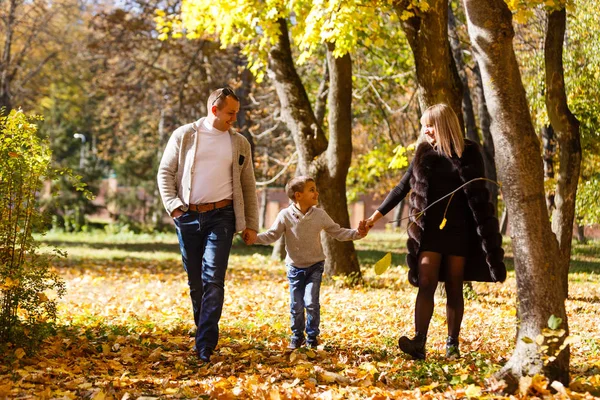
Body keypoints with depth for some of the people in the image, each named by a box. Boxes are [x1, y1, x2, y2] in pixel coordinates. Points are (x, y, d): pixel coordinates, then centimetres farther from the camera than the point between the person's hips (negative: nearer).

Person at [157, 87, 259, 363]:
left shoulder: (239, 144, 10)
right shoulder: (183, 136, 5)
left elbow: (248, 186, 14)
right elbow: (165, 172, 6)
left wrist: (251, 224, 9)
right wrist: (173, 206, -8)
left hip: (220, 216, -1)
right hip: (188, 217, 1)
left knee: (213, 280, -12)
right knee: (195, 281, 8)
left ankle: (205, 347, -14)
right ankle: (204, 332, 25)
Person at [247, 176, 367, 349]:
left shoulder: (320, 215, -6)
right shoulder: (285, 215, -11)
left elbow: (337, 232, -1)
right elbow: (272, 235, -8)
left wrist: (356, 234, -14)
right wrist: (255, 238, -25)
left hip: (315, 266, 0)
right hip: (295, 268, 0)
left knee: (311, 302, -10)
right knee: (296, 306, 4)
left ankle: (312, 338, 8)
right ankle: (297, 337, 24)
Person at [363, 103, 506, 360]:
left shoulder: (468, 154, -3)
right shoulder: (424, 153, 7)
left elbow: (478, 197, -3)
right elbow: (403, 187, 13)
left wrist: (487, 235, -8)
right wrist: (377, 215, 11)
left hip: (458, 230, -2)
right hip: (430, 229, 2)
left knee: (454, 289, 4)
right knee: (426, 283, -10)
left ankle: (452, 345, 11)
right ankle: (419, 343, -19)